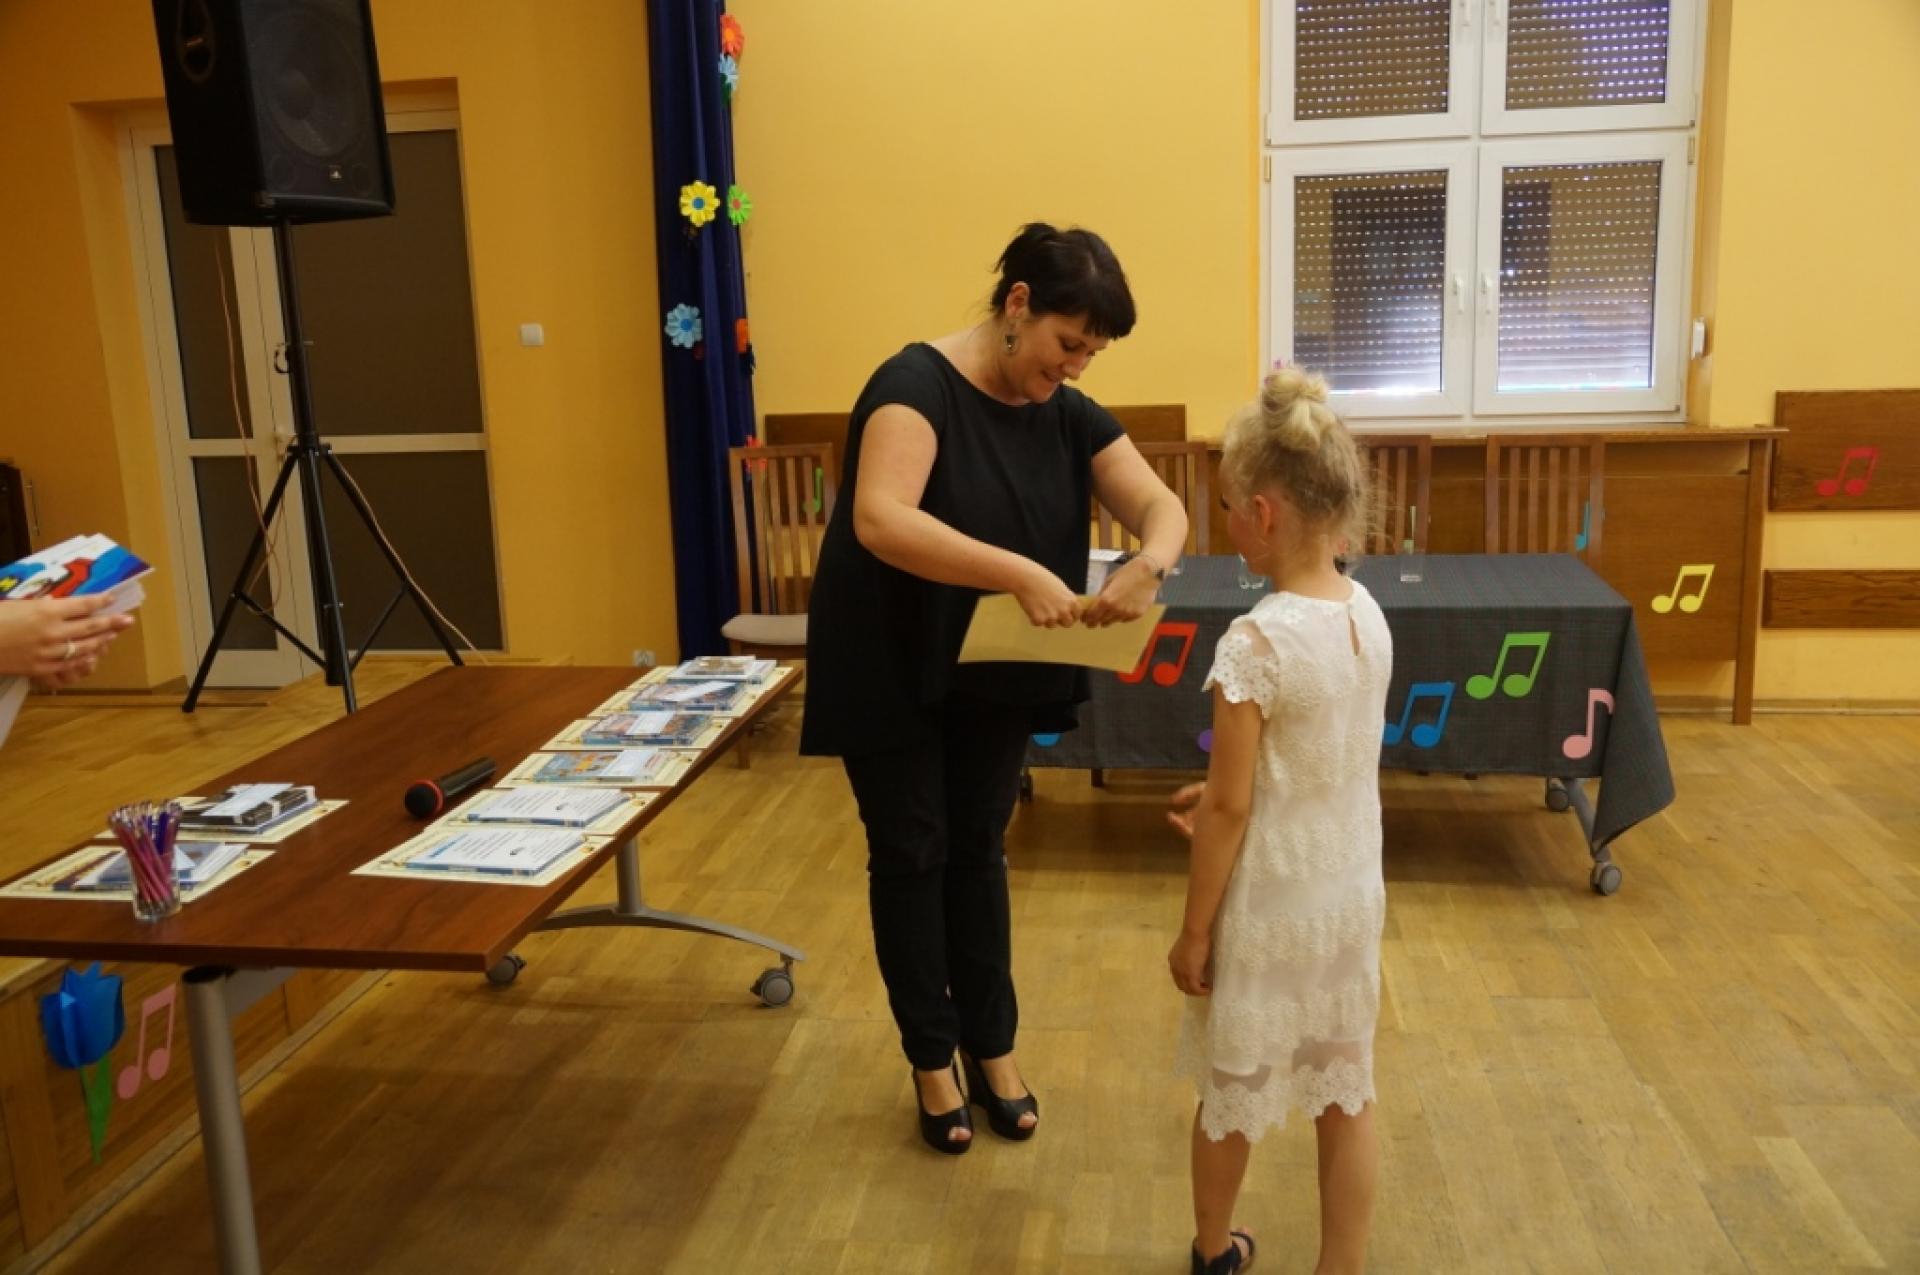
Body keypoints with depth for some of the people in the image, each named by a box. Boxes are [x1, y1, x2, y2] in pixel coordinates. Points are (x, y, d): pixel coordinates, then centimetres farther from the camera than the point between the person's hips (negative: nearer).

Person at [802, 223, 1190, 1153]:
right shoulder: (918, 384, -21)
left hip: (996, 679, 6)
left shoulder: (1069, 414, -2)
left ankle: (992, 1051, 28)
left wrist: (1149, 564, -30)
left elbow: (1161, 504, -6)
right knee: (911, 857, 6)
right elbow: (880, 522, -36)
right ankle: (932, 1062, 22)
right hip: (892, 676, -5)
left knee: (978, 852, 14)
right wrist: (1021, 573, -43)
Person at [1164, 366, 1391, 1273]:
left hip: (1269, 910, -6)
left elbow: (1229, 810, -20)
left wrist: (1192, 931, -10)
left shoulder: (1256, 642, -25)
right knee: (1346, 1095, 18)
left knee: (1233, 1095, 18)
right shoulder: (1368, 614, -3)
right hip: (1353, 895, 6)